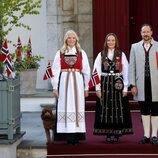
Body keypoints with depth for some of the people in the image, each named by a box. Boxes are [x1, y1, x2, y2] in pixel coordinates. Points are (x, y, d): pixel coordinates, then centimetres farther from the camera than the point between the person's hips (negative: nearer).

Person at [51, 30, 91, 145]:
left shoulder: (82, 53, 8)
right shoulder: (60, 53, 6)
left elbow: (86, 71, 9)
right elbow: (55, 71, 3)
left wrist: (86, 87, 7)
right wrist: (55, 87, -2)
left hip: (77, 83, 1)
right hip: (64, 82, 0)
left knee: (77, 107, 0)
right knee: (65, 108, -2)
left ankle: (76, 135, 3)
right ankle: (68, 135, 1)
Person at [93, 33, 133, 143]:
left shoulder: (121, 55, 4)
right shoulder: (101, 55, 5)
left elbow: (126, 72, 3)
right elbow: (97, 71, 3)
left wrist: (125, 88, -3)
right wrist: (98, 88, -3)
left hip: (117, 84, 0)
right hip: (105, 84, 1)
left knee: (118, 109, -1)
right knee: (106, 109, 1)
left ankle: (117, 134, 6)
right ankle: (108, 134, 8)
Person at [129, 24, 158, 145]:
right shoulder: (135, 47, 9)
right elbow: (132, 67, 7)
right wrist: (133, 84, 0)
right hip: (141, 84, 2)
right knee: (144, 110, 7)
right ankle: (146, 135, 13)